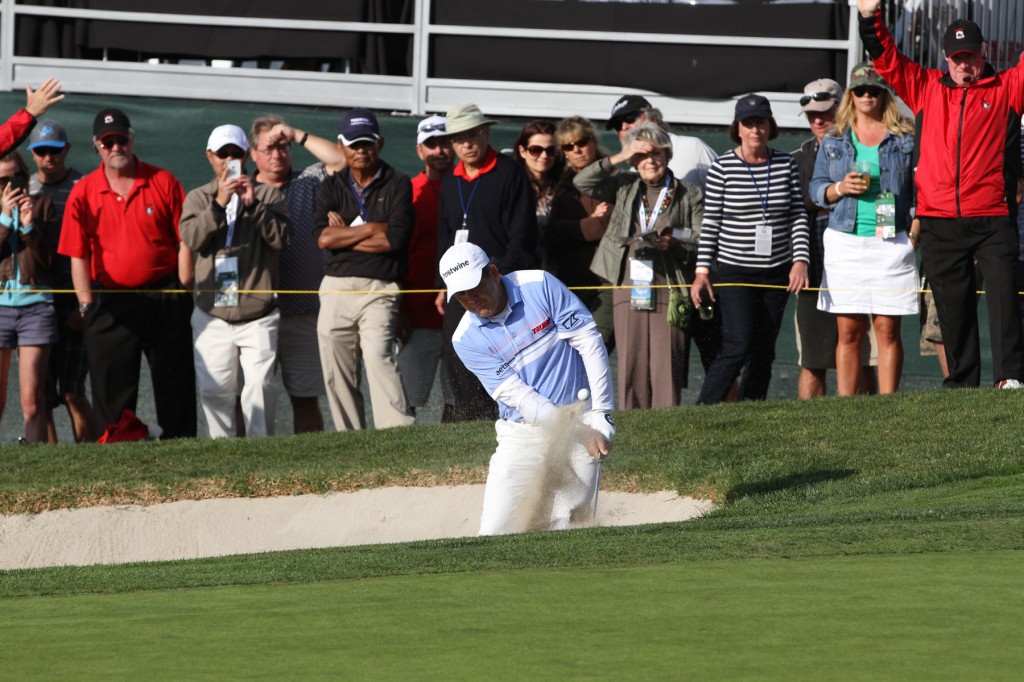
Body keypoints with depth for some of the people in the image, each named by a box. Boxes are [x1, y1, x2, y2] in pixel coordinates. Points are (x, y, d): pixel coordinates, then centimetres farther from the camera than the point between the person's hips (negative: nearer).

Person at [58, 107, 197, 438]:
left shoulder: (164, 182, 2)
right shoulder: (83, 193, 2)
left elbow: (184, 242, 4)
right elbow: (78, 255, 2)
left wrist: (183, 293, -2)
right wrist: (87, 305, -4)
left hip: (165, 298, 0)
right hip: (111, 303, 0)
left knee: (176, 388, 3)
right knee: (112, 393, 1)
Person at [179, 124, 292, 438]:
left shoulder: (268, 195, 10)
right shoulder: (198, 198, 13)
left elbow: (282, 238, -5)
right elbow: (191, 237, -6)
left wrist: (253, 204, -15)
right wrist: (219, 204, -18)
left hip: (258, 315, -2)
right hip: (213, 315, 2)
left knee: (260, 386, -10)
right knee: (214, 389, -1)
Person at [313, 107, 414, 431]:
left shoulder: (398, 184, 5)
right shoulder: (331, 187, 14)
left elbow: (395, 238, -8)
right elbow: (322, 236, -2)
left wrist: (345, 234, -3)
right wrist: (371, 228, -4)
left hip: (378, 290, -4)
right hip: (335, 290, 4)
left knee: (377, 355, -24)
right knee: (337, 373, 2)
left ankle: (400, 434, -31)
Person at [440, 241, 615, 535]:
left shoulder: (539, 286, -7)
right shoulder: (466, 339, -6)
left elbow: (589, 341, -5)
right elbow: (514, 393, -12)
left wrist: (601, 416, -11)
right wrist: (580, 433, -22)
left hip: (579, 418, -1)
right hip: (521, 434, 1)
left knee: (568, 530, -6)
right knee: (495, 536, -8)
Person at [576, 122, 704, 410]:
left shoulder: (689, 195, 7)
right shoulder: (625, 188, 14)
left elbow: (703, 242, 3)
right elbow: (582, 183, 6)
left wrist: (674, 244, -15)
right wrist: (618, 158, 0)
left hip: (668, 288, -3)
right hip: (628, 287, 3)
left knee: (666, 364, -7)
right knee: (631, 365, 1)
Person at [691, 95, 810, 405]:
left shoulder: (786, 164, 5)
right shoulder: (722, 168, -4)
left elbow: (798, 216, 5)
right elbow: (710, 222, -2)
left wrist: (801, 260, -7)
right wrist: (702, 271, -6)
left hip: (777, 273, 4)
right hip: (735, 272, -4)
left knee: (764, 352, 5)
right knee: (738, 347, -15)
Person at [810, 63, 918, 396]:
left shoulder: (905, 138, 6)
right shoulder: (834, 140, 14)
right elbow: (816, 187, 14)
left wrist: (917, 225, -9)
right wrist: (840, 188, -5)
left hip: (892, 241, -2)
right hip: (845, 240, 2)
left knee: (887, 329, -4)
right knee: (848, 332, 1)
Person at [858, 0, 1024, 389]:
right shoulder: (925, 87, 16)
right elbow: (885, 59, 16)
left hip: (993, 219, -3)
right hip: (939, 222, 3)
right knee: (953, 308, 6)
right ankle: (961, 386, 11)